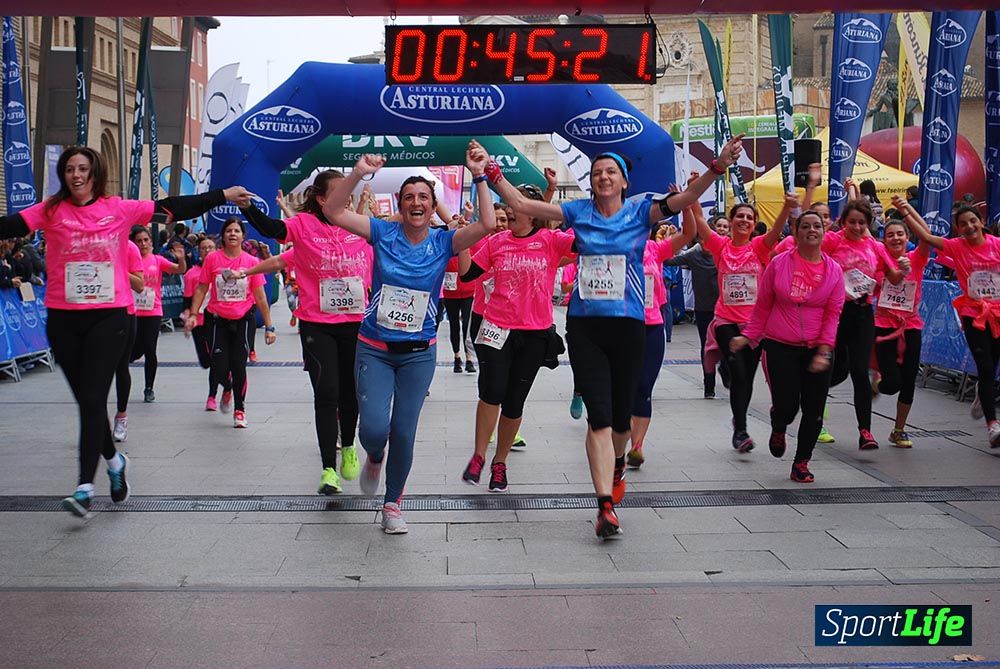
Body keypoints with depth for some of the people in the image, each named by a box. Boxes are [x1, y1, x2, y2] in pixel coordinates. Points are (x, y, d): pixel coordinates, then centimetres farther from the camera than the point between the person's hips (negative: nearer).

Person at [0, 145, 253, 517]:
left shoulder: (119, 209, 2)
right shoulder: (51, 211, 3)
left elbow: (172, 208, 1)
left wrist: (223, 195, -2)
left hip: (109, 316, -2)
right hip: (63, 319, 2)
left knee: (93, 399, -9)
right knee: (86, 399, 12)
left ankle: (85, 487, -10)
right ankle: (114, 460, 36)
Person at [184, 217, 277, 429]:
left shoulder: (251, 262, -2)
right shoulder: (212, 258, -2)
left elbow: (260, 297, 1)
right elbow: (201, 289, 3)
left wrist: (269, 327, 1)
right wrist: (193, 314, -8)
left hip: (244, 320, -1)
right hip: (219, 320, 1)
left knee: (239, 367, -5)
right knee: (220, 369, -4)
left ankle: (239, 410, 14)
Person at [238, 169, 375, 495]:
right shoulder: (305, 225, -8)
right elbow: (270, 229, -24)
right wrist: (246, 205, -38)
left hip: (354, 323, 3)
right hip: (317, 325, -3)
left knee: (350, 391, 14)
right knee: (326, 394, -7)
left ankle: (348, 446, 41)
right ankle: (329, 469, -2)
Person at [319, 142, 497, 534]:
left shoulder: (444, 242, -3)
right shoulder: (383, 233, -4)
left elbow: (487, 225, -18)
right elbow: (333, 212, -13)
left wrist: (479, 177, -22)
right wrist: (359, 173, -24)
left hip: (418, 354, 1)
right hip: (374, 350, -1)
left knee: (403, 433, 2)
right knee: (374, 427, -13)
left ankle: (393, 503, 24)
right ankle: (374, 458, 26)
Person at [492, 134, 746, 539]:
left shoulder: (640, 212, 2)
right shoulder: (578, 212, 6)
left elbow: (686, 198, -12)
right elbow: (521, 205, 7)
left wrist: (718, 167, -25)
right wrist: (492, 174, 0)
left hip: (628, 325, 0)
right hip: (585, 326, 0)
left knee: (621, 413, 13)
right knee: (599, 416, -9)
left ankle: (617, 466, 46)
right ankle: (606, 506, -10)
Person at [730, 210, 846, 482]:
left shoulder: (834, 270, 1)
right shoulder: (779, 264, -2)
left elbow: (833, 314, -1)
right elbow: (762, 305, 6)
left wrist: (824, 351, -9)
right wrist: (749, 336, 5)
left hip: (817, 350, 2)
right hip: (781, 347, -2)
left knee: (814, 410, 2)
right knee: (787, 406, -7)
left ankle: (801, 464, 19)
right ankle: (778, 429, 31)